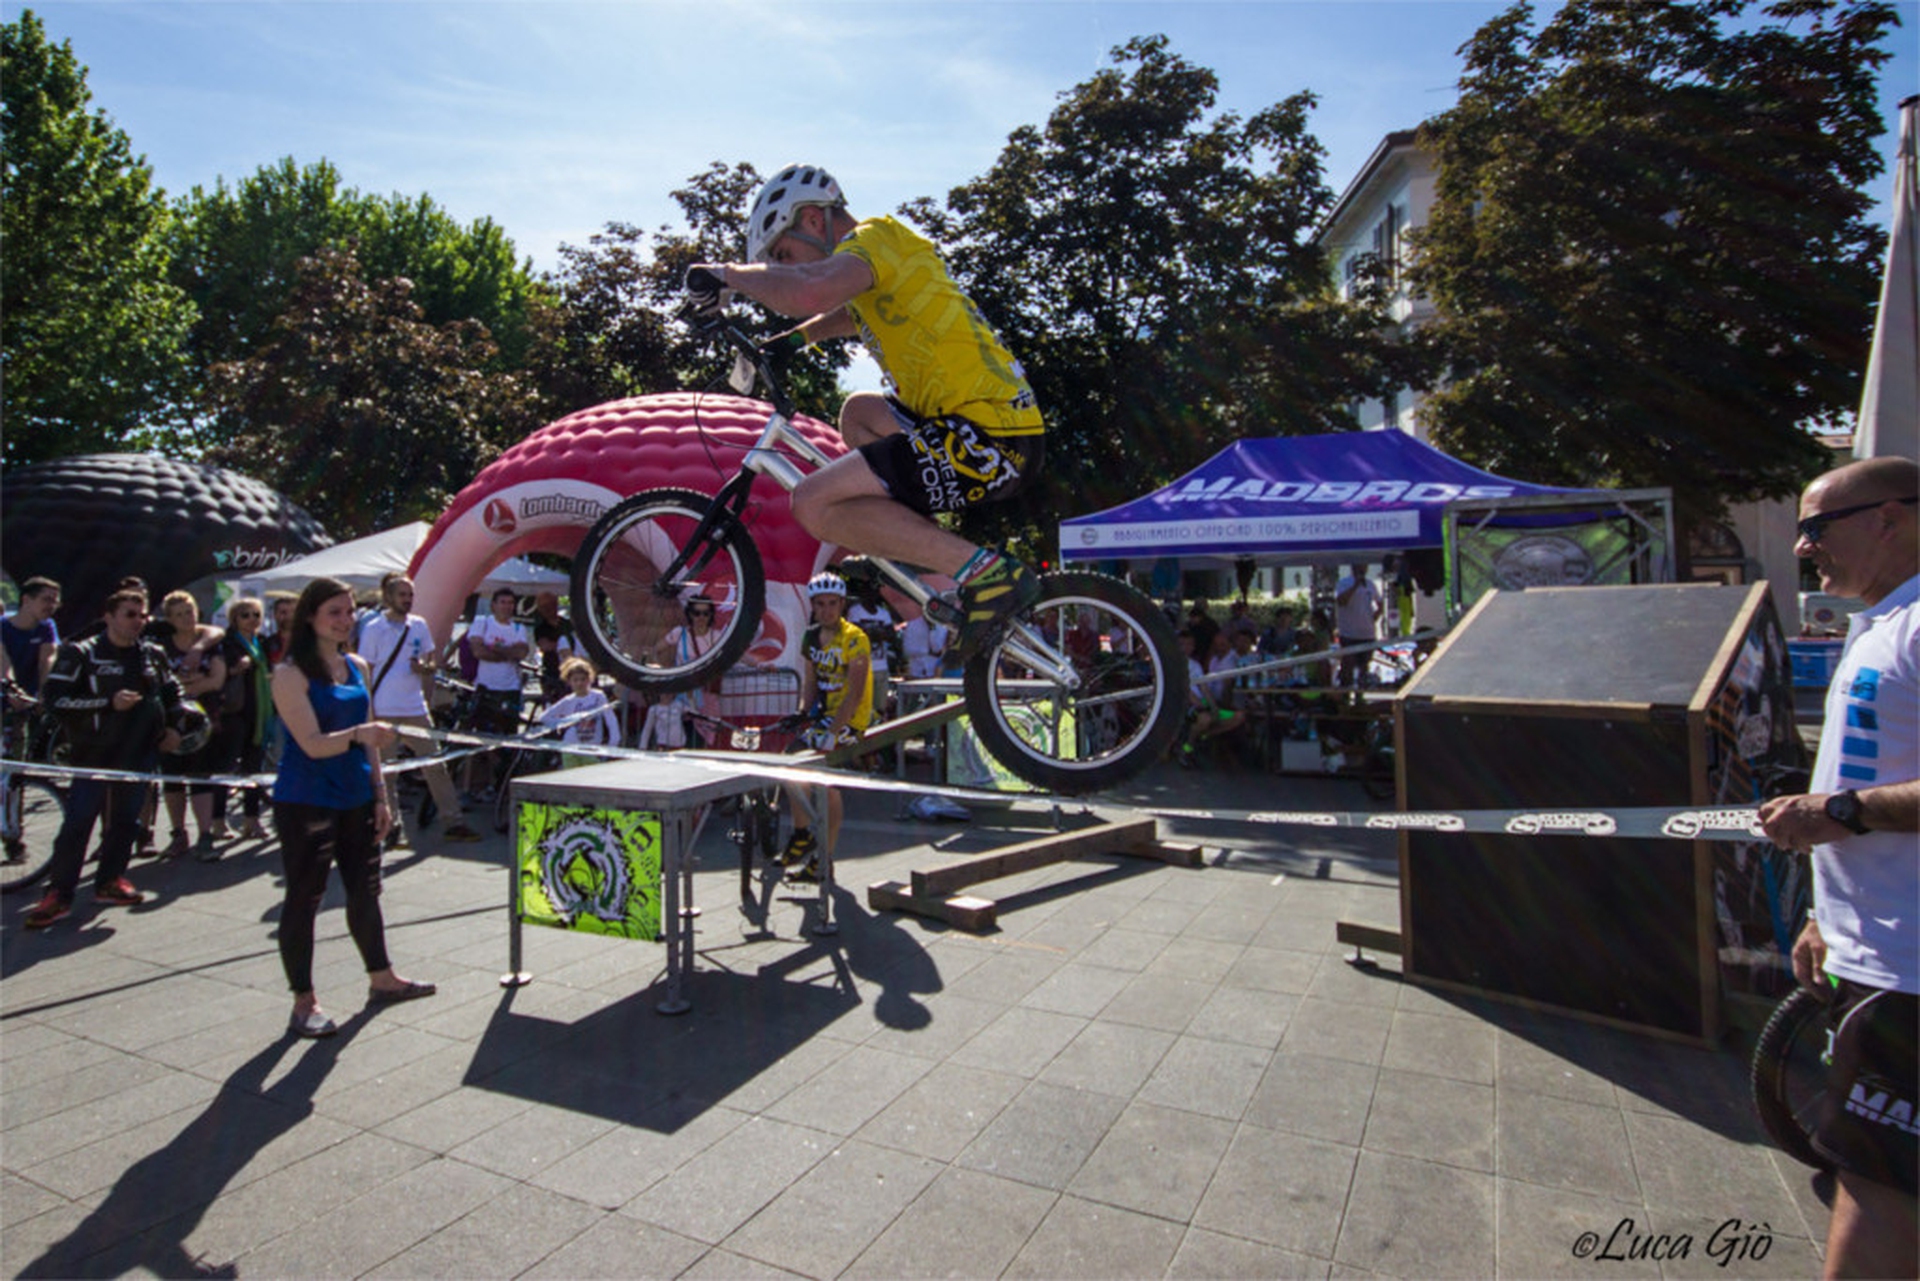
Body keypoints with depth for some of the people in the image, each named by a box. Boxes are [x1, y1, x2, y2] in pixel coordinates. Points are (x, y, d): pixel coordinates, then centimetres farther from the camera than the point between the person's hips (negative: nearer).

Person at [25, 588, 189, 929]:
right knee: (78, 822, -6)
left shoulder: (153, 655, 11)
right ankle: (59, 893, 2)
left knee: (126, 819, 9)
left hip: (139, 754, 5)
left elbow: (174, 692, 25)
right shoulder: (81, 654, -5)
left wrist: (172, 727, 12)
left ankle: (109, 881, 23)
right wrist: (109, 703, -20)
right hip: (94, 753, -4)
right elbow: (54, 699, -13)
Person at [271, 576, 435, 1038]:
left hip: (355, 799, 6)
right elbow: (312, 744, -19)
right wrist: (359, 734, -36)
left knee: (365, 889, 15)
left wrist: (380, 794, 11)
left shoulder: (357, 667, 8)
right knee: (304, 897, 2)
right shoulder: (291, 674, -11)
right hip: (305, 803, -6)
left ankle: (382, 979, 29)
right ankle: (304, 1002, 14)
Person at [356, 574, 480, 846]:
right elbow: (366, 672, -2)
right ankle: (394, 826, 14)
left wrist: (424, 668, -9)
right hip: (384, 711, -3)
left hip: (416, 708, 3)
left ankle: (455, 821, 7)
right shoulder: (373, 629, -3)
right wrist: (367, 711, -8)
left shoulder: (419, 625, 8)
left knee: (435, 765, 3)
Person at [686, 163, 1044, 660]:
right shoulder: (880, 254, 24)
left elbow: (807, 292, -26)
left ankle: (986, 572, -15)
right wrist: (790, 341, 31)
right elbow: (852, 314, 46)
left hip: (988, 438, -10)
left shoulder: (876, 237, -5)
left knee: (814, 505, -12)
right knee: (860, 410, 29)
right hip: (1000, 422, 10)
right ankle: (913, 549, 20)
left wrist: (728, 273, -9)